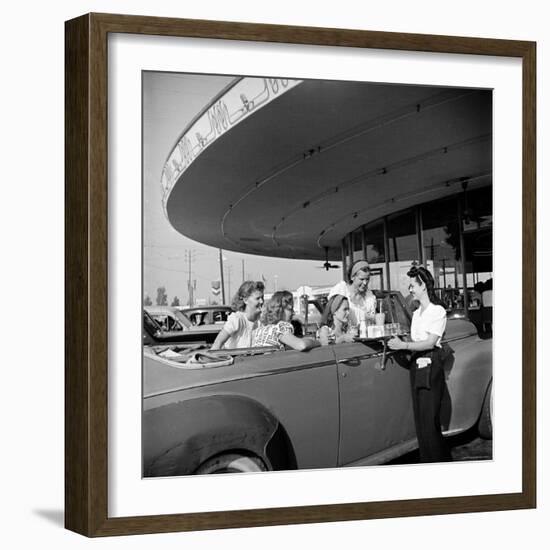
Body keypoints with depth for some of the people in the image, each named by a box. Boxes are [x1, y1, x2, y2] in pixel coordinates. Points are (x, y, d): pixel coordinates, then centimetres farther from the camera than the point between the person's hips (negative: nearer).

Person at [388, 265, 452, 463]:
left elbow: (430, 343, -14)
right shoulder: (416, 313, 19)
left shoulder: (438, 311, -6)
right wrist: (398, 342, 4)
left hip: (431, 369, -8)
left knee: (429, 422, -10)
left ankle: (439, 461, -4)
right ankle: (426, 461, 11)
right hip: (416, 366, 8)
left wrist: (404, 345, -20)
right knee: (420, 421, 7)